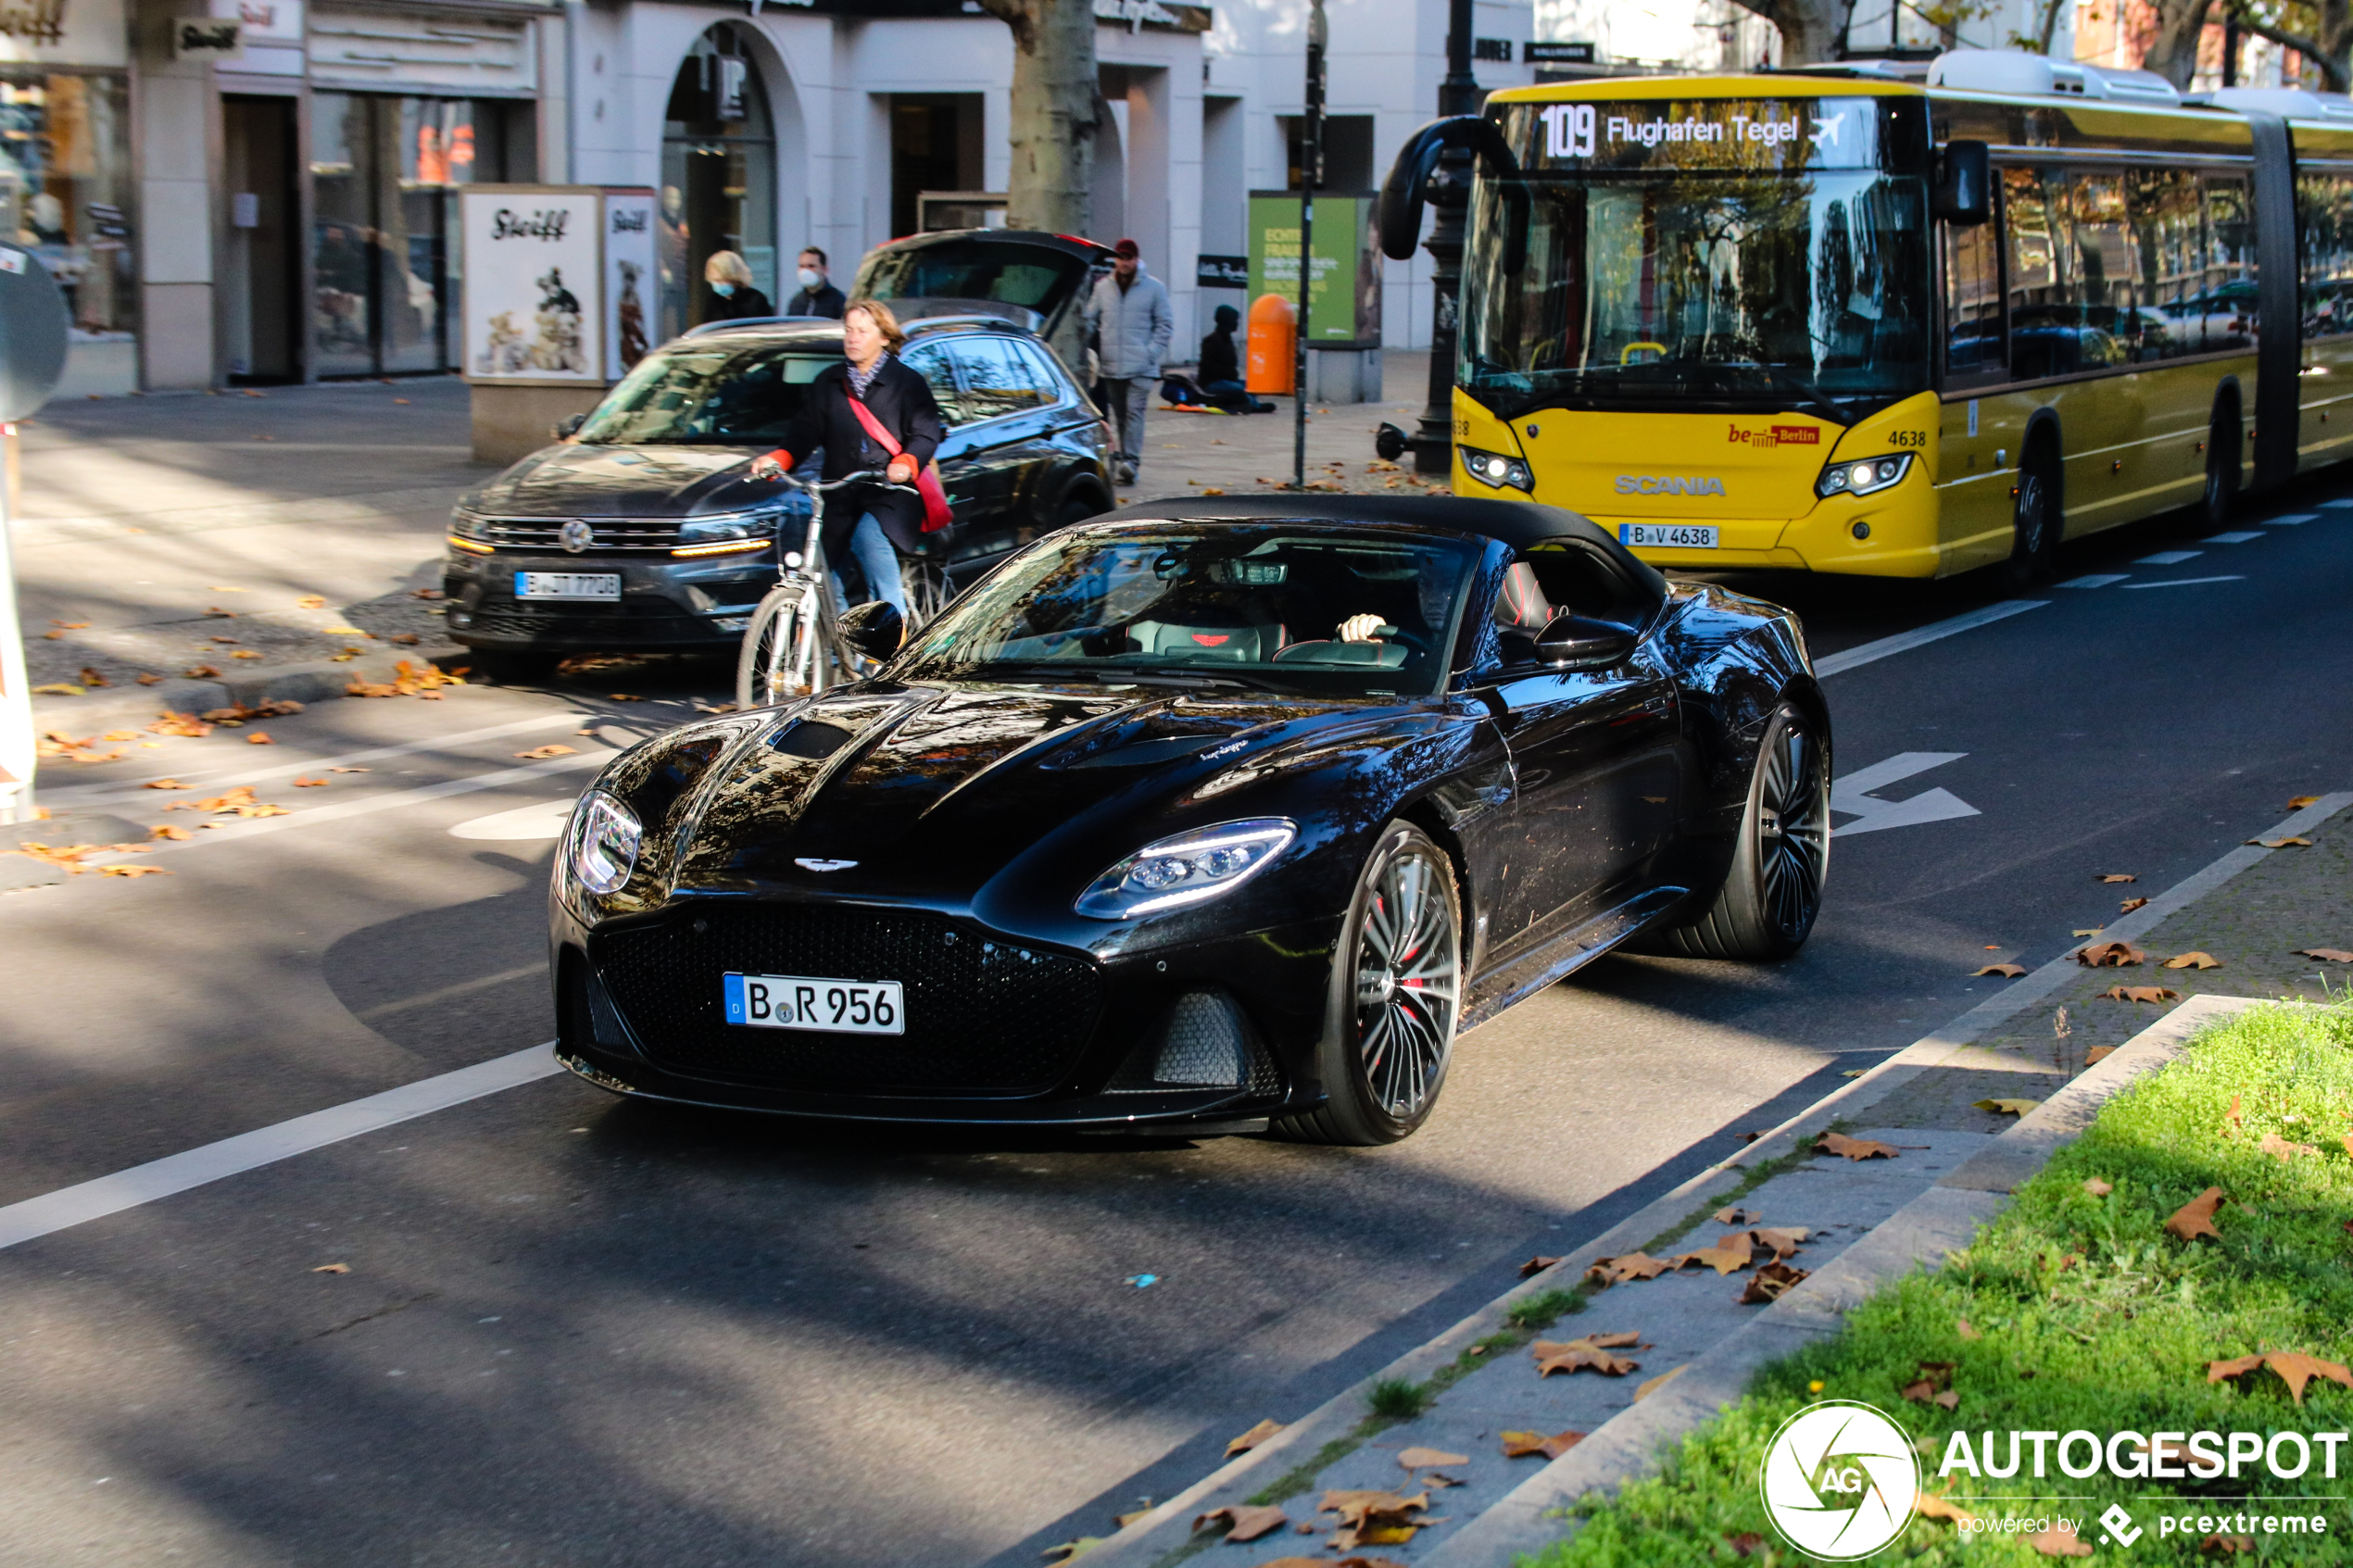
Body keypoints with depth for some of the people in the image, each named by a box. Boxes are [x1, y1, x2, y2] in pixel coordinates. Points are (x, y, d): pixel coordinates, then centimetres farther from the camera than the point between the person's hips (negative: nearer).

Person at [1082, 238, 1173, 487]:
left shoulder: (1153, 287, 1)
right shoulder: (1102, 287, 10)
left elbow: (1165, 323, 3)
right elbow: (1090, 320, 16)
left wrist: (1152, 352, -8)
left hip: (1141, 367, -4)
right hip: (1111, 366, 4)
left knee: (1135, 411, -16)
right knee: (1120, 416, 8)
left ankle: (1131, 461, -23)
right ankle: (1126, 461, 14)